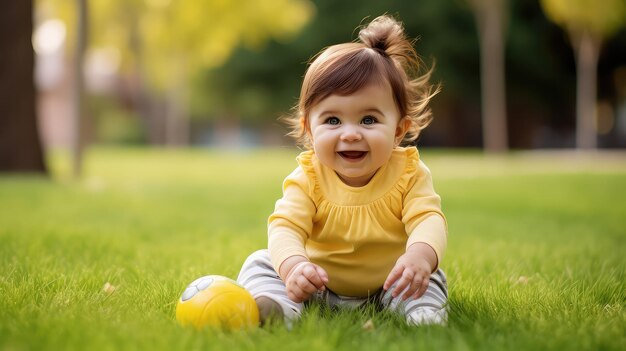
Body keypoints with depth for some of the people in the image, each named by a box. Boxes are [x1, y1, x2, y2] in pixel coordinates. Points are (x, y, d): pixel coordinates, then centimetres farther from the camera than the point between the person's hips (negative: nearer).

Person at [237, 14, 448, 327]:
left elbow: (429, 222, -29)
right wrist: (294, 265, -54)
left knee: (429, 278, -20)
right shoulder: (307, 179, -16)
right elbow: (285, 227, -29)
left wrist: (420, 256, -55)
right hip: (319, 284, 0)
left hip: (386, 286, 1)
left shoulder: (409, 174, -15)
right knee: (260, 263, -18)